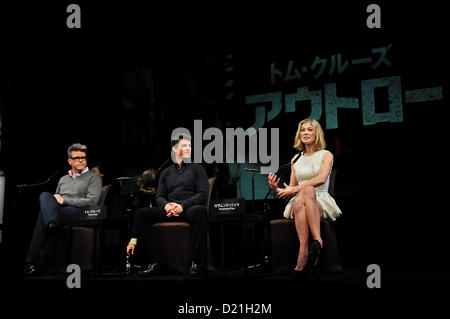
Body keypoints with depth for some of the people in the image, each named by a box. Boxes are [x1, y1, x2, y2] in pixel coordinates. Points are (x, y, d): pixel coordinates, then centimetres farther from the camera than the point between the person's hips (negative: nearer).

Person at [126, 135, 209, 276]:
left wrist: (182, 206, -15)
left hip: (189, 208, -3)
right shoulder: (166, 172, 24)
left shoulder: (197, 168, 14)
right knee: (139, 214, -21)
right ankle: (154, 262, -26)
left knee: (200, 211, -40)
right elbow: (159, 196, 16)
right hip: (169, 210, 4)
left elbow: (203, 194, 1)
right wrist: (166, 205, -10)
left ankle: (196, 263, -36)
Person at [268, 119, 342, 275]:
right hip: (298, 203, 2)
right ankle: (318, 241, -49)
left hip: (321, 203, -2)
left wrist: (295, 189, -14)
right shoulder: (295, 159, 21)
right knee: (299, 200, -36)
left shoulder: (326, 155, 9)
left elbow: (322, 179, -10)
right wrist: (276, 189, -2)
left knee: (309, 190, -39)